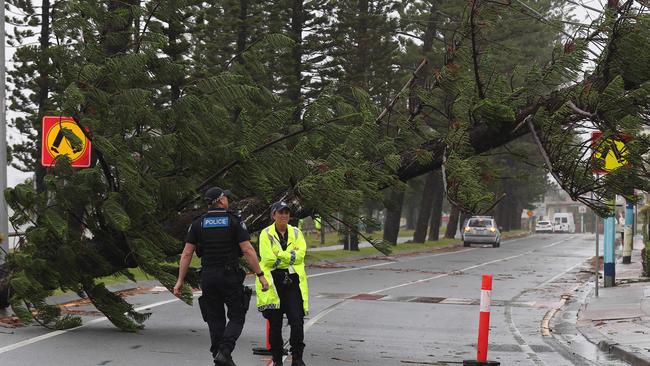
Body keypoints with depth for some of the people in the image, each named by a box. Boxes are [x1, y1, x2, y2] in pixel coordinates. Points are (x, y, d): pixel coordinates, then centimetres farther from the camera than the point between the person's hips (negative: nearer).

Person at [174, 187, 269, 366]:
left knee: (215, 320, 11)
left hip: (207, 277, 3)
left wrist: (180, 281, 6)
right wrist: (260, 275, -6)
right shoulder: (234, 221, -5)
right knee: (237, 317, 6)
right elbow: (248, 251, -10)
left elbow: (186, 254, 2)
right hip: (230, 276, -3)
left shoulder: (198, 223, 4)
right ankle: (224, 352, -13)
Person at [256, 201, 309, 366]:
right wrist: (291, 256, -5)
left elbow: (300, 254, -4)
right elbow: (268, 258, -11)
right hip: (273, 282, -2)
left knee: (297, 321, -8)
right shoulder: (266, 234, 3)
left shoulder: (296, 232, 12)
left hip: (293, 281, 2)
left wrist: (280, 256, -11)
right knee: (275, 323, 3)